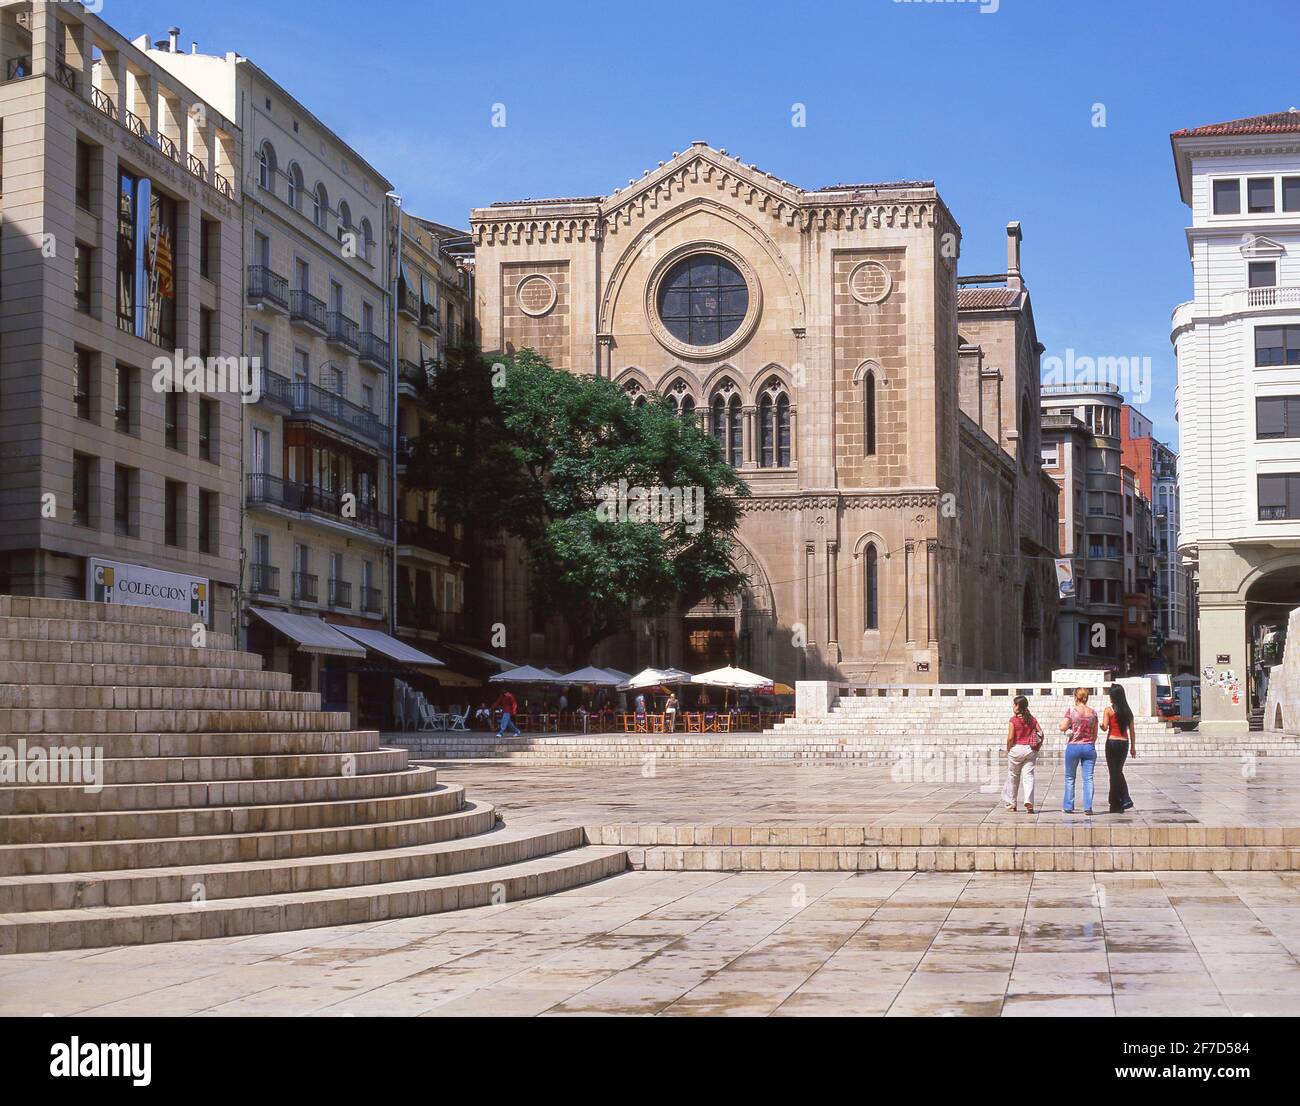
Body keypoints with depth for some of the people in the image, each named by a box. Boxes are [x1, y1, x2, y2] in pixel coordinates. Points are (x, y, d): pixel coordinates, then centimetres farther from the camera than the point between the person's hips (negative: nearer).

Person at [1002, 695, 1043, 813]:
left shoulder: (1013, 720, -9)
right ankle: (1029, 802, -14)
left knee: (1013, 776, 12)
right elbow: (1041, 733, 1)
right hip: (1030, 750, 3)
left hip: (1016, 749, -3)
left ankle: (1011, 803, 22)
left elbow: (1010, 737, -13)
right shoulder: (1032, 719, 5)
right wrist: (1037, 747, 10)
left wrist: (1008, 750, 0)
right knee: (1028, 776, 2)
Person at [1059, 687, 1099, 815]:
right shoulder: (1093, 712, 3)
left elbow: (1063, 727, -13)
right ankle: (1088, 807, -3)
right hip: (1089, 747, 2)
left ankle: (1068, 807, 12)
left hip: (1073, 746, -2)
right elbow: (1095, 734, 7)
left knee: (1070, 778, 10)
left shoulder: (1072, 710, -7)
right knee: (1088, 778, 3)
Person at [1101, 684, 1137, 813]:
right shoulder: (1128, 710, 5)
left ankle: (1116, 805, 3)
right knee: (1119, 772, 20)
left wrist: (1099, 724, 9)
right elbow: (1132, 730, 7)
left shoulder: (1109, 710, -9)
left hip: (1112, 742, -4)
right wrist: (1133, 746, 13)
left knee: (1114, 773, 1)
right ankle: (1125, 799, 6)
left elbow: (1104, 727, -13)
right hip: (1124, 743, 4)